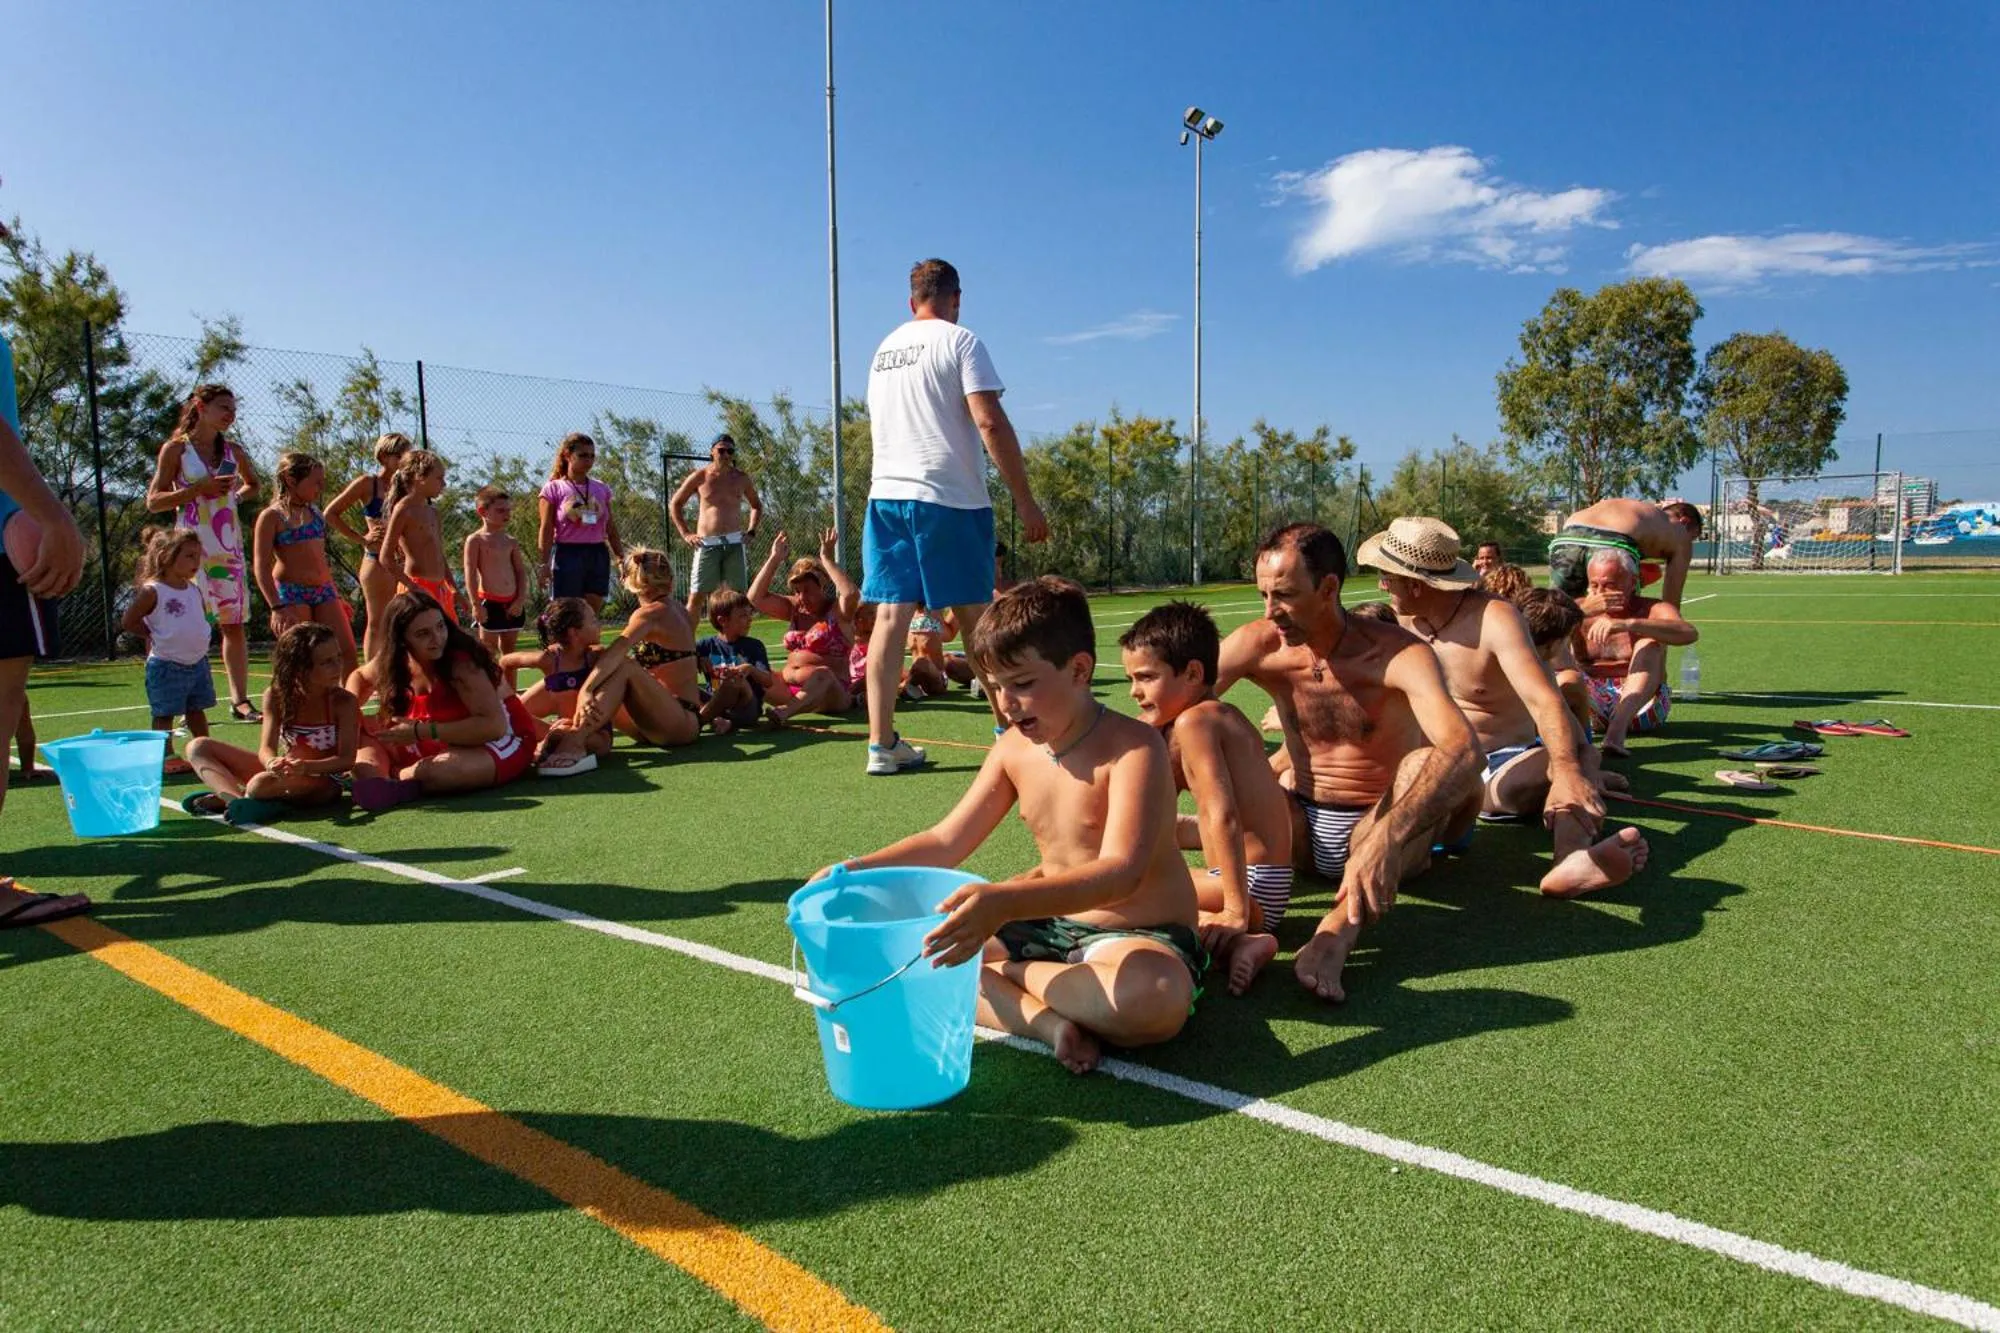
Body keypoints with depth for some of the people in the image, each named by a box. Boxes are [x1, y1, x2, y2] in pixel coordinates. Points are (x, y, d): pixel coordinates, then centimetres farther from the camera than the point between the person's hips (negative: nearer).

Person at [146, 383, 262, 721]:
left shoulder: (233, 450, 11)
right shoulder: (176, 448, -1)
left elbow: (253, 484, 29)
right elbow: (153, 502, -4)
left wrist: (235, 495, 8)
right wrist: (197, 490, -15)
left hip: (229, 546, 4)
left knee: (234, 624, 4)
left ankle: (240, 700, 8)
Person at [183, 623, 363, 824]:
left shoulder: (344, 702, -15)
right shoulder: (277, 696, -5)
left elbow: (347, 759, -20)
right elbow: (266, 748, -11)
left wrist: (306, 766, -37)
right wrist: (273, 763, -36)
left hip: (323, 782, -6)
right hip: (287, 773, 6)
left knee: (262, 783, -36)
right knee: (199, 747, 0)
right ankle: (235, 798, -27)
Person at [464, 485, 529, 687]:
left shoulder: (511, 541, 10)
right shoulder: (475, 540, -5)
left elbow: (521, 572, 9)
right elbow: (470, 575, -10)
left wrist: (521, 600, -1)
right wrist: (476, 605, -15)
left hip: (512, 604, 5)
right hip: (489, 602, -5)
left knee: (508, 651, 12)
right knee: (488, 653, 1)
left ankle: (510, 694, 19)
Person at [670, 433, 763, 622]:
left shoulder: (741, 478, 10)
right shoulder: (699, 476, 3)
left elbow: (757, 505, 25)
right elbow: (674, 504, 11)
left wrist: (751, 532, 10)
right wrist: (685, 534, 2)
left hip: (735, 543, 2)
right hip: (707, 544, -2)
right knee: (696, 597, -5)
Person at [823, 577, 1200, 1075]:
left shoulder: (1132, 746, -20)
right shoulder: (1014, 750, 3)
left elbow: (1121, 872, -33)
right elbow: (947, 841, 9)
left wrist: (1005, 902, -47)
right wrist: (857, 871, -6)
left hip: (1141, 936, -6)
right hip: (1053, 925, 7)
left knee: (1155, 997, -42)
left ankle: (1007, 976, -14)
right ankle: (1050, 1021, -22)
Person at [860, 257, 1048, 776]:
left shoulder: (884, 349, 18)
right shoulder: (959, 341, -2)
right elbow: (991, 423, -12)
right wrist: (1025, 501, -11)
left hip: (885, 494, 5)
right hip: (949, 498, -5)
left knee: (890, 615, 1)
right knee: (976, 617, 4)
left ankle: (882, 743, -1)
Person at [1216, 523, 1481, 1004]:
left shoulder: (1399, 654, -20)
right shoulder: (1258, 645, -9)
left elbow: (1465, 749, -37)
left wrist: (1386, 839, -53)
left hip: (1377, 827, -2)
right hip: (1303, 828, 3)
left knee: (1426, 764, -33)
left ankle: (1339, 929, -45)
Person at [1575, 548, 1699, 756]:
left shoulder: (1653, 609, 1)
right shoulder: (1580, 609, 9)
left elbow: (1689, 633, -23)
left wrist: (1627, 624, -38)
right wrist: (1581, 613, -27)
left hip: (1641, 705, -1)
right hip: (1591, 701, 1)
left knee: (1649, 642, -23)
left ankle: (1617, 729, -46)